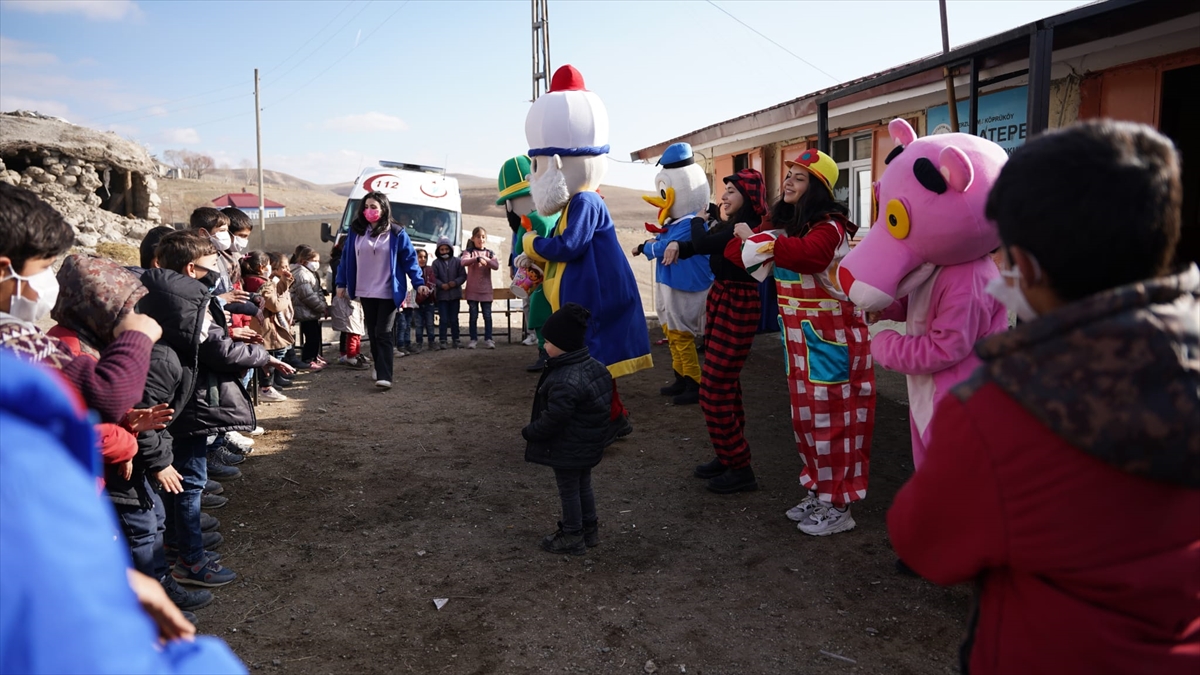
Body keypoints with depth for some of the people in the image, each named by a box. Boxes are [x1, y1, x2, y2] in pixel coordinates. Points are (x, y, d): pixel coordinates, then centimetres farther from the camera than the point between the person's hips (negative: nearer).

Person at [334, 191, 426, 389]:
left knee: (383, 333, -9)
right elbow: (346, 258, 9)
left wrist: (418, 283, -12)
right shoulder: (355, 232, 3)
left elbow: (410, 259, -5)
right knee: (372, 333, 12)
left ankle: (384, 376, -12)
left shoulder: (396, 233, -7)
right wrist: (341, 283, 8)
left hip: (388, 292, -4)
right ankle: (379, 368, 25)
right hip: (365, 292, 4)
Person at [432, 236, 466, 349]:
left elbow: (463, 275, 1)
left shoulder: (457, 261, 2)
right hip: (442, 295, -1)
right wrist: (442, 285, -18)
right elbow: (434, 278, -3)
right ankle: (442, 341, 2)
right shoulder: (436, 263, 1)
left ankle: (455, 340, 15)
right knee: (443, 319, -1)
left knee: (454, 319, 8)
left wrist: (455, 282, -15)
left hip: (455, 294, 1)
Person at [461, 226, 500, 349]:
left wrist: (485, 259, -23)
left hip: (486, 289, 1)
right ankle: (473, 339, 10)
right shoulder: (469, 252, 2)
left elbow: (496, 266, -8)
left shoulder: (490, 253, 7)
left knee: (487, 316, 2)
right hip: (472, 289, -1)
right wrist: (477, 258, -33)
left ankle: (488, 339, 8)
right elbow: (464, 262, -19)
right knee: (473, 316, 3)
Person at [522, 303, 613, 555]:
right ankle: (589, 529, 37)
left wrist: (528, 432, -9)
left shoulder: (565, 382, -32)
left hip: (568, 449, -9)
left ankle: (572, 537, 24)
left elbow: (551, 420, -27)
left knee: (569, 490, 8)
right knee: (583, 486, 23)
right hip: (589, 445, 9)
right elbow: (605, 407, 9)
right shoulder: (595, 367, -2)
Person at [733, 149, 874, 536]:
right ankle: (817, 493, 32)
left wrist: (755, 238, -30)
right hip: (799, 338, 9)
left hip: (831, 339, -9)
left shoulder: (829, 227, -18)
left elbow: (806, 254, -39)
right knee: (806, 417, 17)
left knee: (832, 419, -1)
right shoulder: (786, 224, 10)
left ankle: (838, 506, 12)